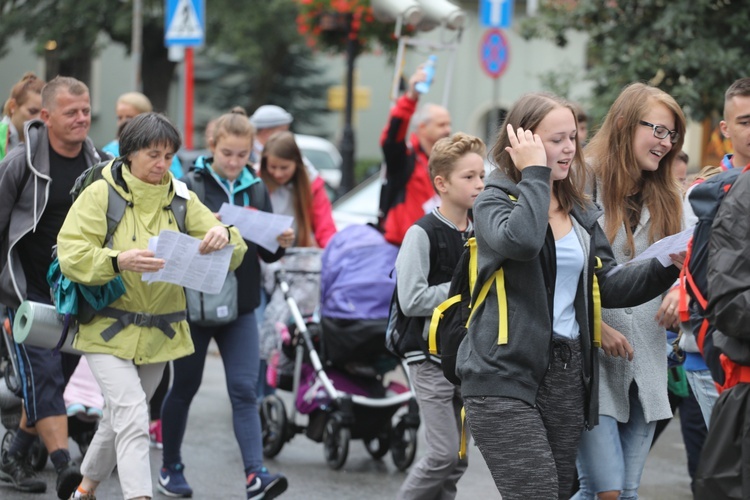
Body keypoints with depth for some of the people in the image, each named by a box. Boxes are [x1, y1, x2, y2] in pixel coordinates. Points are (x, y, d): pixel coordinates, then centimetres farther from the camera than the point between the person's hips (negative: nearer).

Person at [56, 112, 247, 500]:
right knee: (133, 422, -19)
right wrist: (119, 262, -33)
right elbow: (71, 256, -16)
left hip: (159, 334, 5)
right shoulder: (100, 194, -8)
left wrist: (222, 236, -24)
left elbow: (233, 256, 1)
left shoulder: (181, 199, 5)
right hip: (109, 332, -5)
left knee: (121, 419, 17)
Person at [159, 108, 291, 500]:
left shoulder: (256, 190, 7)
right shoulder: (190, 186, -7)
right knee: (185, 387, 10)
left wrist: (281, 244, -9)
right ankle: (170, 468, 26)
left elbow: (266, 253, 13)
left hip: (240, 306, 3)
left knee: (244, 390, -6)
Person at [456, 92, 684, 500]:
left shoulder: (581, 213, 16)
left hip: (567, 376, 7)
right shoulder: (494, 202, -3)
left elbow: (607, 287, 9)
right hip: (505, 377, -7)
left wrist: (666, 267, -5)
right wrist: (535, 173, -15)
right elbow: (521, 240, -26)